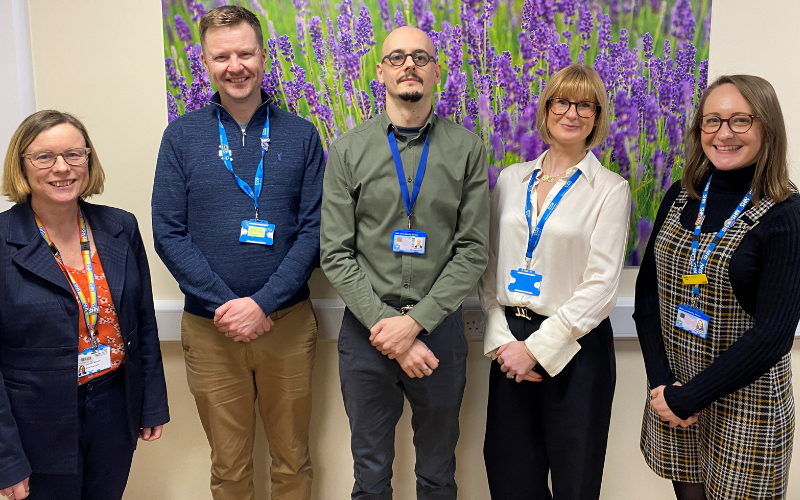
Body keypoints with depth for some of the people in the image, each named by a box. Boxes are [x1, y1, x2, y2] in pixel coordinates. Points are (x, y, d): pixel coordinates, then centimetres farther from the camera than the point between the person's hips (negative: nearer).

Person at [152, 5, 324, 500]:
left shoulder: (300, 135, 1)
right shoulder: (182, 135, 1)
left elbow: (313, 230, -3)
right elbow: (169, 235, -3)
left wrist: (262, 304, -14)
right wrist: (225, 305, -13)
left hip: (288, 323, 0)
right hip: (210, 328, 0)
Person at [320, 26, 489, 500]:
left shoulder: (467, 149, -1)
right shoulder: (349, 151, 0)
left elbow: (473, 250, -5)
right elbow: (337, 254, -4)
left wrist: (415, 322, -13)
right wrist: (386, 326, -13)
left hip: (439, 327, 0)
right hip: (366, 330, 0)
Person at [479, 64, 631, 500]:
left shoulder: (610, 190, -4)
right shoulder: (511, 179, 7)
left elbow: (600, 286, -10)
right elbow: (489, 265, 5)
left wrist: (537, 348, -13)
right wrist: (502, 339, -6)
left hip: (573, 346, -3)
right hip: (509, 339, 3)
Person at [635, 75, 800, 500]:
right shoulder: (680, 198, 2)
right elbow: (647, 292, 2)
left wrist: (687, 399, -15)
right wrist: (662, 382, -8)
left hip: (744, 400, -4)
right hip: (671, 388, 4)